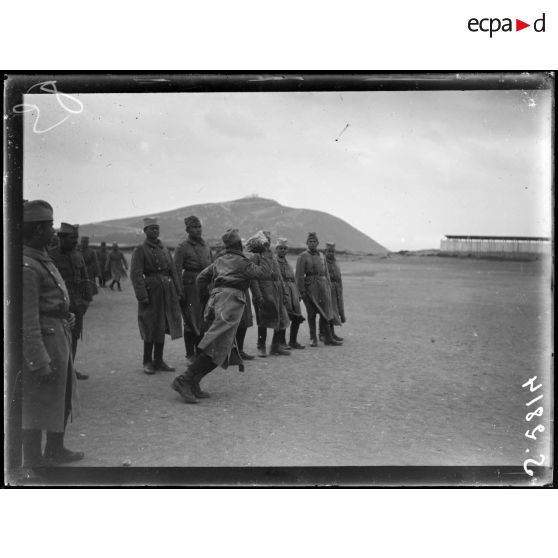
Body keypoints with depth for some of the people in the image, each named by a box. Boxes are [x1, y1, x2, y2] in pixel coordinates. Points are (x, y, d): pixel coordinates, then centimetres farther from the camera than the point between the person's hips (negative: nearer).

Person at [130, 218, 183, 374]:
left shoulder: (164, 249, 14)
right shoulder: (140, 250, -5)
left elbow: (173, 272, 14)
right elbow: (136, 275, -12)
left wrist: (178, 292, 8)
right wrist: (142, 296, -19)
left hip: (167, 292, 6)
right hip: (151, 291, -6)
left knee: (162, 327, 10)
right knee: (151, 328, -1)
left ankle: (159, 360, 19)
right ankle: (147, 362, 11)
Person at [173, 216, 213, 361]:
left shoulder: (206, 245, 13)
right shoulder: (182, 247, -5)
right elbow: (177, 271, -8)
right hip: (191, 284, -5)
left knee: (204, 320, 8)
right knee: (191, 320, 0)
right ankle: (190, 354, 9)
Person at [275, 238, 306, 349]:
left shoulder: (287, 262, 23)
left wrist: (298, 294, 18)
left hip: (292, 291, 8)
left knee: (297, 317, 5)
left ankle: (293, 341, 15)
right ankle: (282, 342, -1)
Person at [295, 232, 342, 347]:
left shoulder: (321, 256, 16)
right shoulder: (303, 257, -4)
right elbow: (299, 275, -10)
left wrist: (327, 287, 16)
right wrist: (302, 291, -16)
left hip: (322, 287, 5)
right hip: (310, 287, -5)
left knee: (325, 313, 6)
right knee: (311, 314, 0)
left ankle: (328, 338, 12)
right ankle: (313, 339, 8)